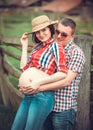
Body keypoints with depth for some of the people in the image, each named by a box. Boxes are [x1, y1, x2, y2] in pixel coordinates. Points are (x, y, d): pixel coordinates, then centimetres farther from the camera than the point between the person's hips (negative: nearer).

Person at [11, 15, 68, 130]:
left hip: (42, 95, -7)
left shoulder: (55, 46, -4)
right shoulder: (37, 47, 17)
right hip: (28, 96, 7)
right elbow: (24, 68, 12)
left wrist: (38, 82, -16)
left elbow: (63, 73, -14)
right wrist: (24, 46, 13)